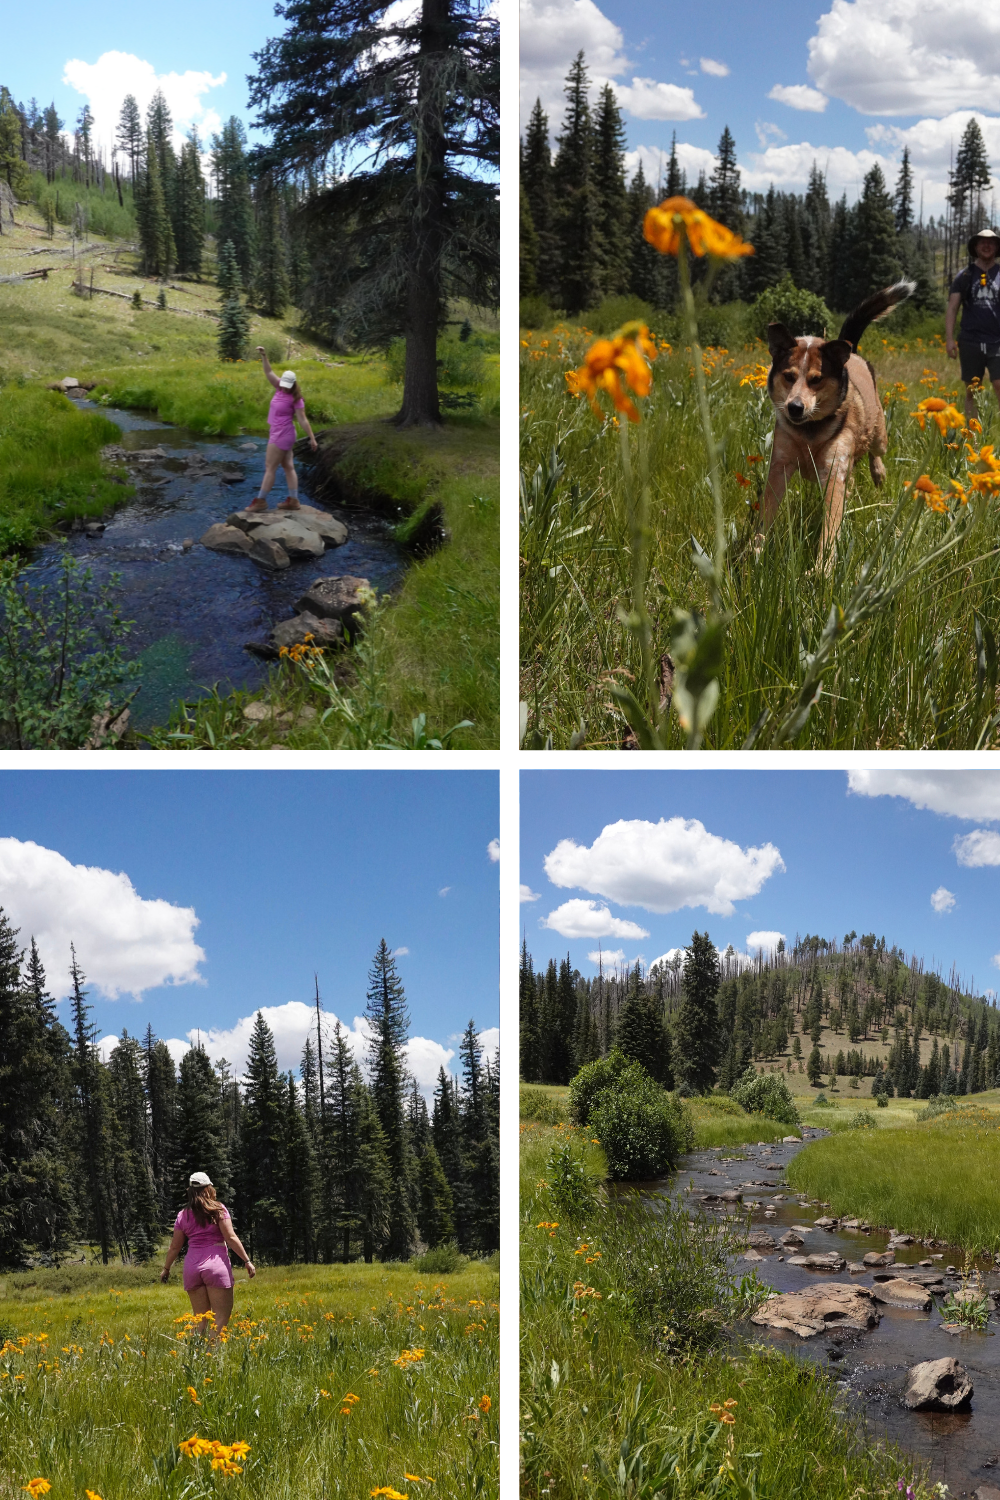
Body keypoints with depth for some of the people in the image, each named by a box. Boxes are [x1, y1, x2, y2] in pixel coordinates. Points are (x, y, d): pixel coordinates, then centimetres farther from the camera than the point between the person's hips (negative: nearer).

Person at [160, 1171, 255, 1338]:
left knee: (201, 1319, 11)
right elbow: (231, 1238, -5)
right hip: (216, 1266, -4)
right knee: (222, 1316, -4)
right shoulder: (218, 1209, 0)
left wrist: (166, 1268, 29)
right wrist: (247, 1261, -2)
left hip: (192, 1267, 4)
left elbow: (175, 1246, 15)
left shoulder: (183, 1215, 11)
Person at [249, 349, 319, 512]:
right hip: (279, 434, 9)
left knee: (270, 468, -3)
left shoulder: (295, 399, -16)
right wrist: (264, 356, -9)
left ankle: (261, 500, 3)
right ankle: (293, 500, 13)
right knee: (288, 467, 9)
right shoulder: (280, 389, 3)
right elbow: (269, 373, 4)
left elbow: (303, 420, -14)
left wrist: (312, 438, -14)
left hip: (282, 435, -9)